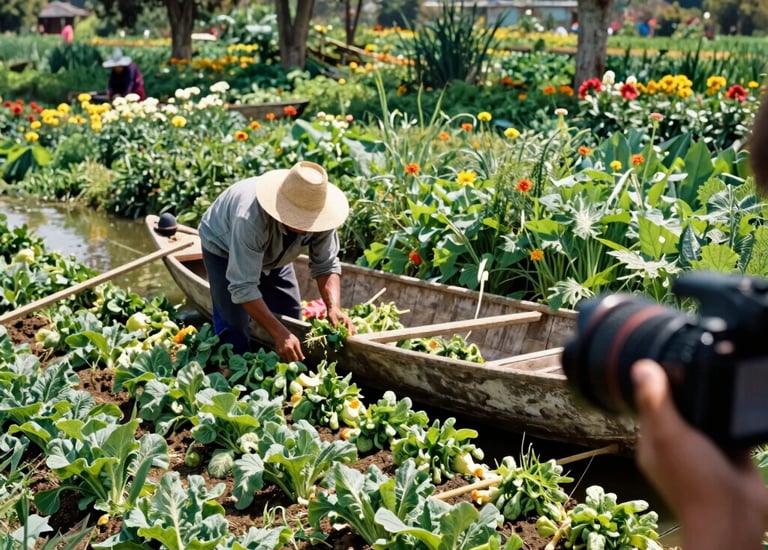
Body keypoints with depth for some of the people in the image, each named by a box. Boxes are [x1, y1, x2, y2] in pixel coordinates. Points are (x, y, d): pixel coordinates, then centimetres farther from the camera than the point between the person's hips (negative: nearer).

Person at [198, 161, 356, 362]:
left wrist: (334, 308, -36)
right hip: (224, 247, -5)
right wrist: (279, 333, -46)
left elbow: (326, 266, -18)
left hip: (273, 251, 5)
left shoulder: (320, 215, -31)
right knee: (234, 327, -16)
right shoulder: (251, 219, -46)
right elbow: (243, 287, -43)